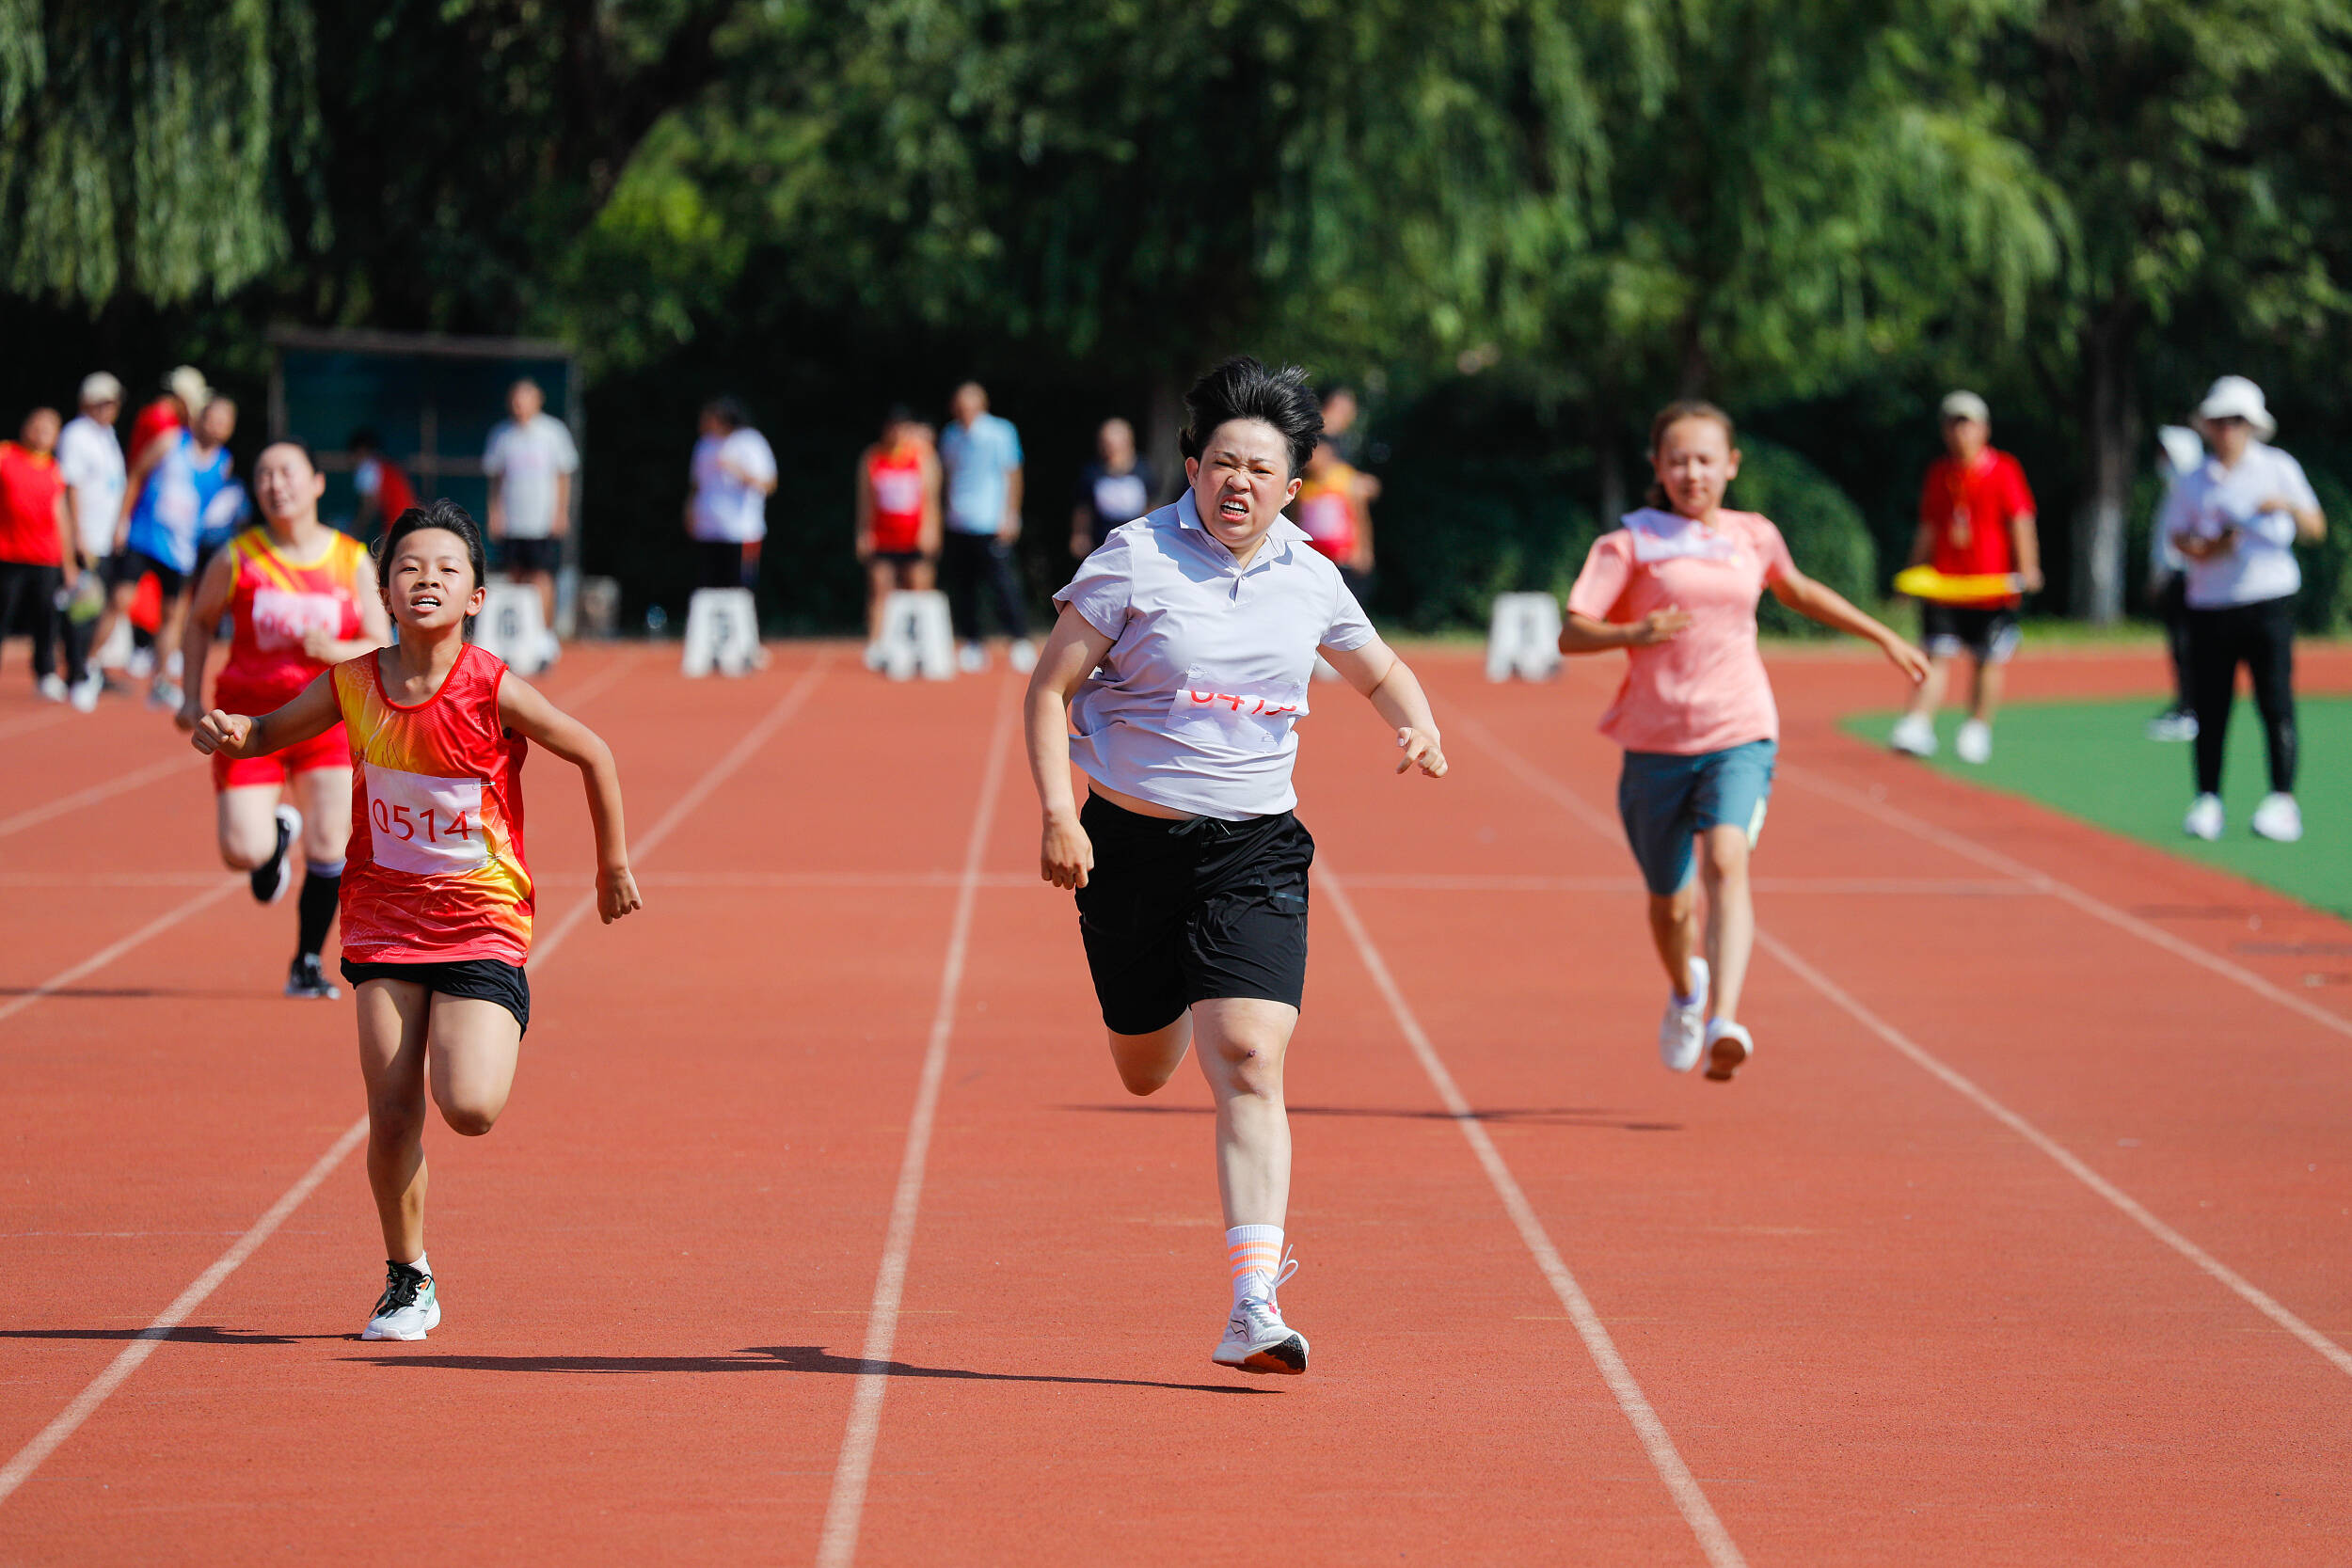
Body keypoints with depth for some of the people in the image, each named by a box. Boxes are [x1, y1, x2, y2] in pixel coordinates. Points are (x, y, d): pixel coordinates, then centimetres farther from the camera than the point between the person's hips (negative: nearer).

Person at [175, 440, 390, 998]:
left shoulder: (352, 562, -1)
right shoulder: (237, 558, -2)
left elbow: (382, 651, 0)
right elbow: (199, 622, 13)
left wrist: (334, 651, -20)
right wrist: (192, 696, 5)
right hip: (249, 718, 0)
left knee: (329, 848, -8)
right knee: (242, 853, -12)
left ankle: (307, 965, 12)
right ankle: (278, 830, 26)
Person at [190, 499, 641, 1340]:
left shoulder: (495, 692, -15)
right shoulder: (352, 685, -5)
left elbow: (593, 755, -2)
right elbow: (269, 733, 13)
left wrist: (613, 867, 7)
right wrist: (229, 730, -11)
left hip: (483, 924, -3)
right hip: (383, 919, 3)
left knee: (470, 1108, -18)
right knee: (391, 1117, -2)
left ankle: (493, 1043, 20)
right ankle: (408, 1281, 18)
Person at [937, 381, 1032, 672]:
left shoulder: (1000, 432, -2)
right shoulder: (950, 437, 12)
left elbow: (1012, 475, -2)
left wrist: (1009, 515, -9)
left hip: (990, 525, -5)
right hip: (956, 526, 5)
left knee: (1002, 583, -11)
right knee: (961, 589, 4)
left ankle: (1020, 641, -3)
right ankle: (971, 645, 13)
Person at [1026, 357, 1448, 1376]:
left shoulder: (1309, 578, 4)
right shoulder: (1135, 560, -6)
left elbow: (1380, 670, 22)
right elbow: (1049, 688, -5)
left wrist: (1418, 726, 0)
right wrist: (1059, 815, -15)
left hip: (1252, 851, 1)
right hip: (1129, 842, -1)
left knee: (1248, 1062, -17)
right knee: (1145, 1074, 13)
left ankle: (1254, 1309, -19)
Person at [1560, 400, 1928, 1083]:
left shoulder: (1754, 537, 9)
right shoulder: (1631, 544, -1)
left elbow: (1798, 591, 31)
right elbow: (1571, 634, -9)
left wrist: (1883, 637, 36)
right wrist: (1633, 633, -29)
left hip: (1739, 735, 0)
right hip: (1656, 742, 0)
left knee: (1726, 861, -26)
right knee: (1670, 901, 11)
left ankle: (1723, 1022, -38)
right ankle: (1685, 990, 46)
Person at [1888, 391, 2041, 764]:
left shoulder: (2003, 470, -1)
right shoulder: (1939, 473, 11)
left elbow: (2021, 523, -4)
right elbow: (1928, 529, 18)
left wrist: (2027, 569, -15)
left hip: (1993, 586, -2)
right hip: (1944, 583, 2)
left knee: (1988, 662, 3)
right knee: (1938, 655, -8)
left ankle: (1977, 730, 16)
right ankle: (1917, 727, -15)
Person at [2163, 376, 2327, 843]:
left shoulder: (2278, 468, 6)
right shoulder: (2193, 481, 13)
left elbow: (2316, 529, 4)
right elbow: (2177, 536, 10)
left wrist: (2288, 507, -17)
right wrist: (2202, 549, -11)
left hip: (2268, 599, -2)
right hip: (2209, 606, 2)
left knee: (2276, 703, -8)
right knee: (2209, 707, 0)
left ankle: (2283, 801, -8)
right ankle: (2207, 801, 6)